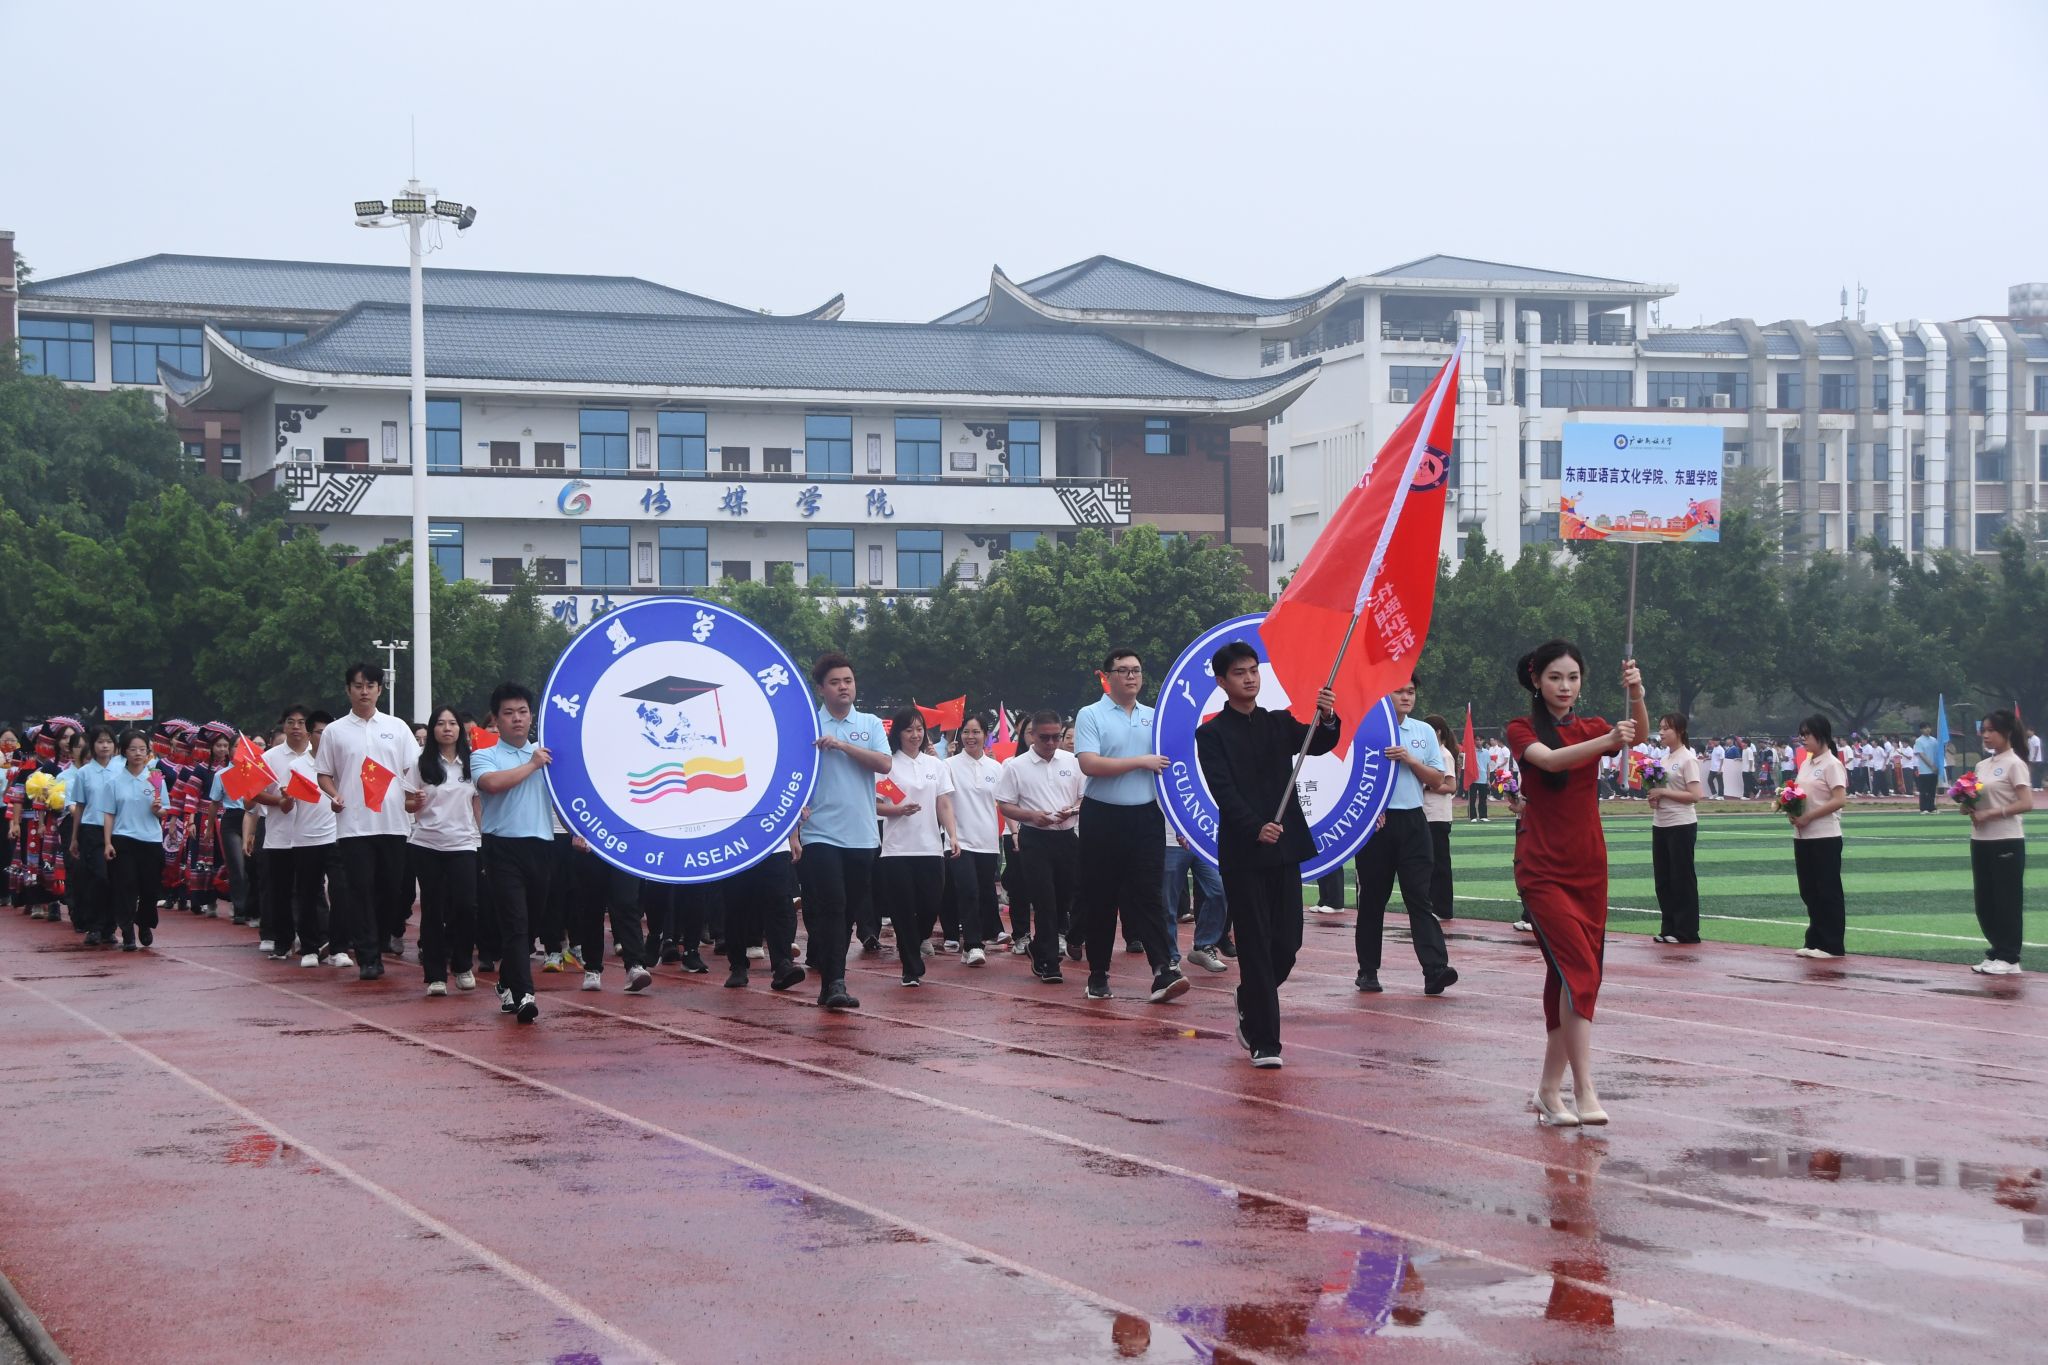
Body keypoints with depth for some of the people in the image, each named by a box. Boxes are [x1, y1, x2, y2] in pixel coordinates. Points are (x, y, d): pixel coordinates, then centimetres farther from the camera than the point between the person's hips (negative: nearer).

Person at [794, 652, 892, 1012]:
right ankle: (834, 983, -14)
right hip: (821, 833, -3)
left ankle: (830, 978, 19)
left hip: (862, 834, 3)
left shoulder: (871, 724, 9)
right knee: (831, 906, -12)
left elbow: (884, 764, -6)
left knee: (850, 910, 8)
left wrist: (842, 745, -14)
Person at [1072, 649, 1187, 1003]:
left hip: (1146, 817, 3)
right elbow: (1089, 764, -15)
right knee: (1100, 898, 4)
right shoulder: (1091, 715, -1)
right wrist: (1141, 762, -13)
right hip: (1103, 817, -3)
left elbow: (1168, 764, 18)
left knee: (1148, 895, -5)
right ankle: (1098, 974, 14)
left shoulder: (1154, 718, 12)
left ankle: (1163, 971, -14)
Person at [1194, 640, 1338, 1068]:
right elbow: (1223, 791, -13)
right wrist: (1256, 828, -28)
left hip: (1284, 847, 4)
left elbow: (1319, 745, -4)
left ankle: (1250, 1002, 33)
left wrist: (1326, 719, -26)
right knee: (1256, 947, -3)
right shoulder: (1212, 735, -1)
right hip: (1242, 852, -4)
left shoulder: (1279, 723, 12)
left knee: (1288, 943, 5)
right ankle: (1264, 1041, 1)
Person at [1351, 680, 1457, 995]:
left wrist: (1410, 760, -7)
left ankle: (1435, 969, -17)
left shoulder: (1424, 733, 11)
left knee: (1419, 896, -7)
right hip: (1375, 822, -2)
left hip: (1412, 821, 2)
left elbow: (1438, 781, 8)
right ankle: (1368, 971, 14)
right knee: (1372, 898, 6)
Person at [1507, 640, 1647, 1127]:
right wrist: (1607, 740, -39)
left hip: (1589, 870, 5)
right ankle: (1584, 1092, -21)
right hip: (1542, 871, -5)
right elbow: (1549, 759, -24)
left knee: (1568, 978, 8)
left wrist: (1637, 696, -32)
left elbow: (1638, 735, -11)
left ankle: (1549, 1090, 18)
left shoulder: (1592, 728, 10)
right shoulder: (1522, 730, -2)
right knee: (1581, 969, -18)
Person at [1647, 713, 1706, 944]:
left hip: (1681, 825, -8)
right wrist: (1653, 796, -1)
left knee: (1682, 877, -3)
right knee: (1662, 878, 9)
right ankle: (1669, 928, 17)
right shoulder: (1664, 758, 13)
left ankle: (1686, 931, 3)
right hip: (1660, 824, 8)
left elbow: (1695, 795, -17)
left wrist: (1664, 792, -18)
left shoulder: (1688, 759, -10)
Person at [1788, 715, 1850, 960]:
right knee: (1809, 891, 11)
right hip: (1803, 836, 8)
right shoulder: (1806, 763, 13)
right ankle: (1815, 942, 19)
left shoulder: (1831, 765, -11)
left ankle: (1832, 946, 3)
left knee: (1828, 892, -2)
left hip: (1825, 837, -8)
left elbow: (1840, 800, -19)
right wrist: (1791, 808, -3)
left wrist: (1808, 817, -22)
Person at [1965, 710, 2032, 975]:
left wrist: (1991, 814, -22)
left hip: (2006, 841, -8)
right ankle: (1996, 953, 18)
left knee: (2007, 901, -3)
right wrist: (1969, 806, -4)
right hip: (1981, 840, 8)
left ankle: (2009, 959, 2)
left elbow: (2027, 804, -17)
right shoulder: (1983, 765, 13)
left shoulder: (2014, 764, -9)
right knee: (1985, 901, 9)